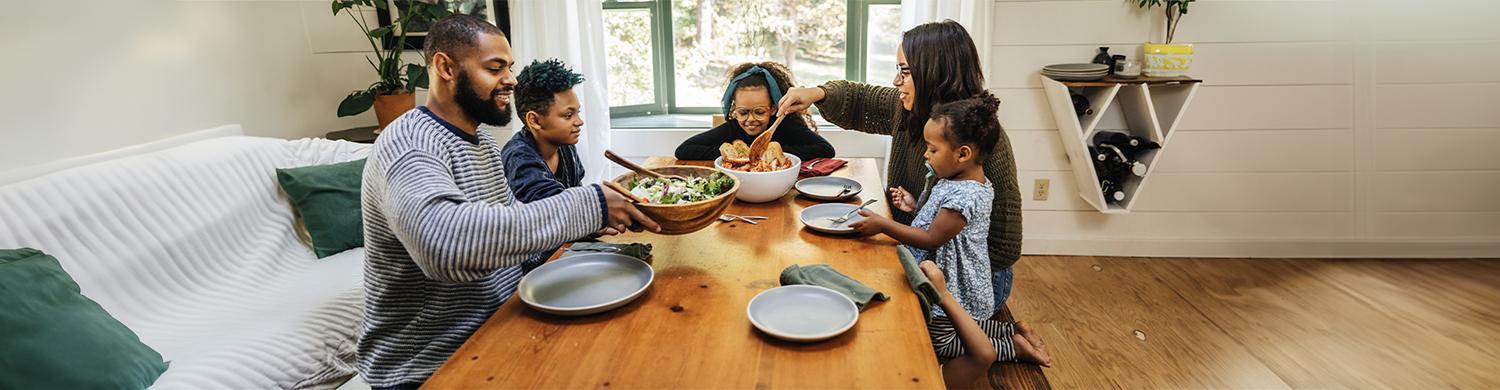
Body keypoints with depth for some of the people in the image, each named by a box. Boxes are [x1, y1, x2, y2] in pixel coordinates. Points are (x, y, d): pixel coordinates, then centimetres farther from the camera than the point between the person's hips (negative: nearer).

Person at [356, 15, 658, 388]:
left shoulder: (484, 142, 9)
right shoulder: (408, 144, -21)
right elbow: (446, 244, -40)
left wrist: (588, 221, -5)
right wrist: (588, 206, -35)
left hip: (497, 325, 8)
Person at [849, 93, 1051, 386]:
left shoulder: (963, 195, -31)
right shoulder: (970, 182, 0)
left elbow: (932, 240, -26)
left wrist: (883, 225, -26)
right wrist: (916, 205, 1)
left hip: (951, 283, -10)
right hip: (947, 275, 10)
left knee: (937, 340, 8)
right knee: (956, 327, 28)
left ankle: (1014, 347, 10)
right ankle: (1015, 334, 24)